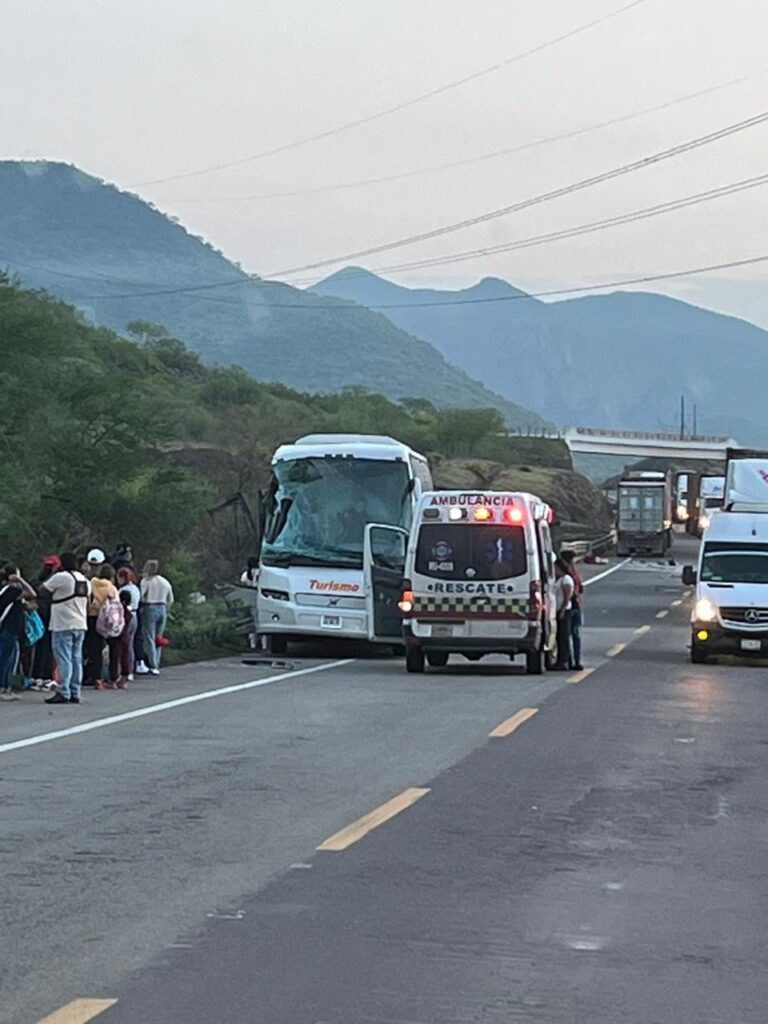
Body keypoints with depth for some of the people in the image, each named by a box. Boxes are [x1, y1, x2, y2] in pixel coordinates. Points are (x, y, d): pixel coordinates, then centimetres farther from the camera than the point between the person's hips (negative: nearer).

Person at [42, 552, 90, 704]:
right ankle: (75, 693, 8)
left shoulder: (61, 577, -11)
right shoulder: (85, 580, 14)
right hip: (80, 625, 7)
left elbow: (43, 589, -5)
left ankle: (63, 693, -11)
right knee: (76, 659, 8)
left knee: (64, 660, -8)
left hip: (63, 625, -7)